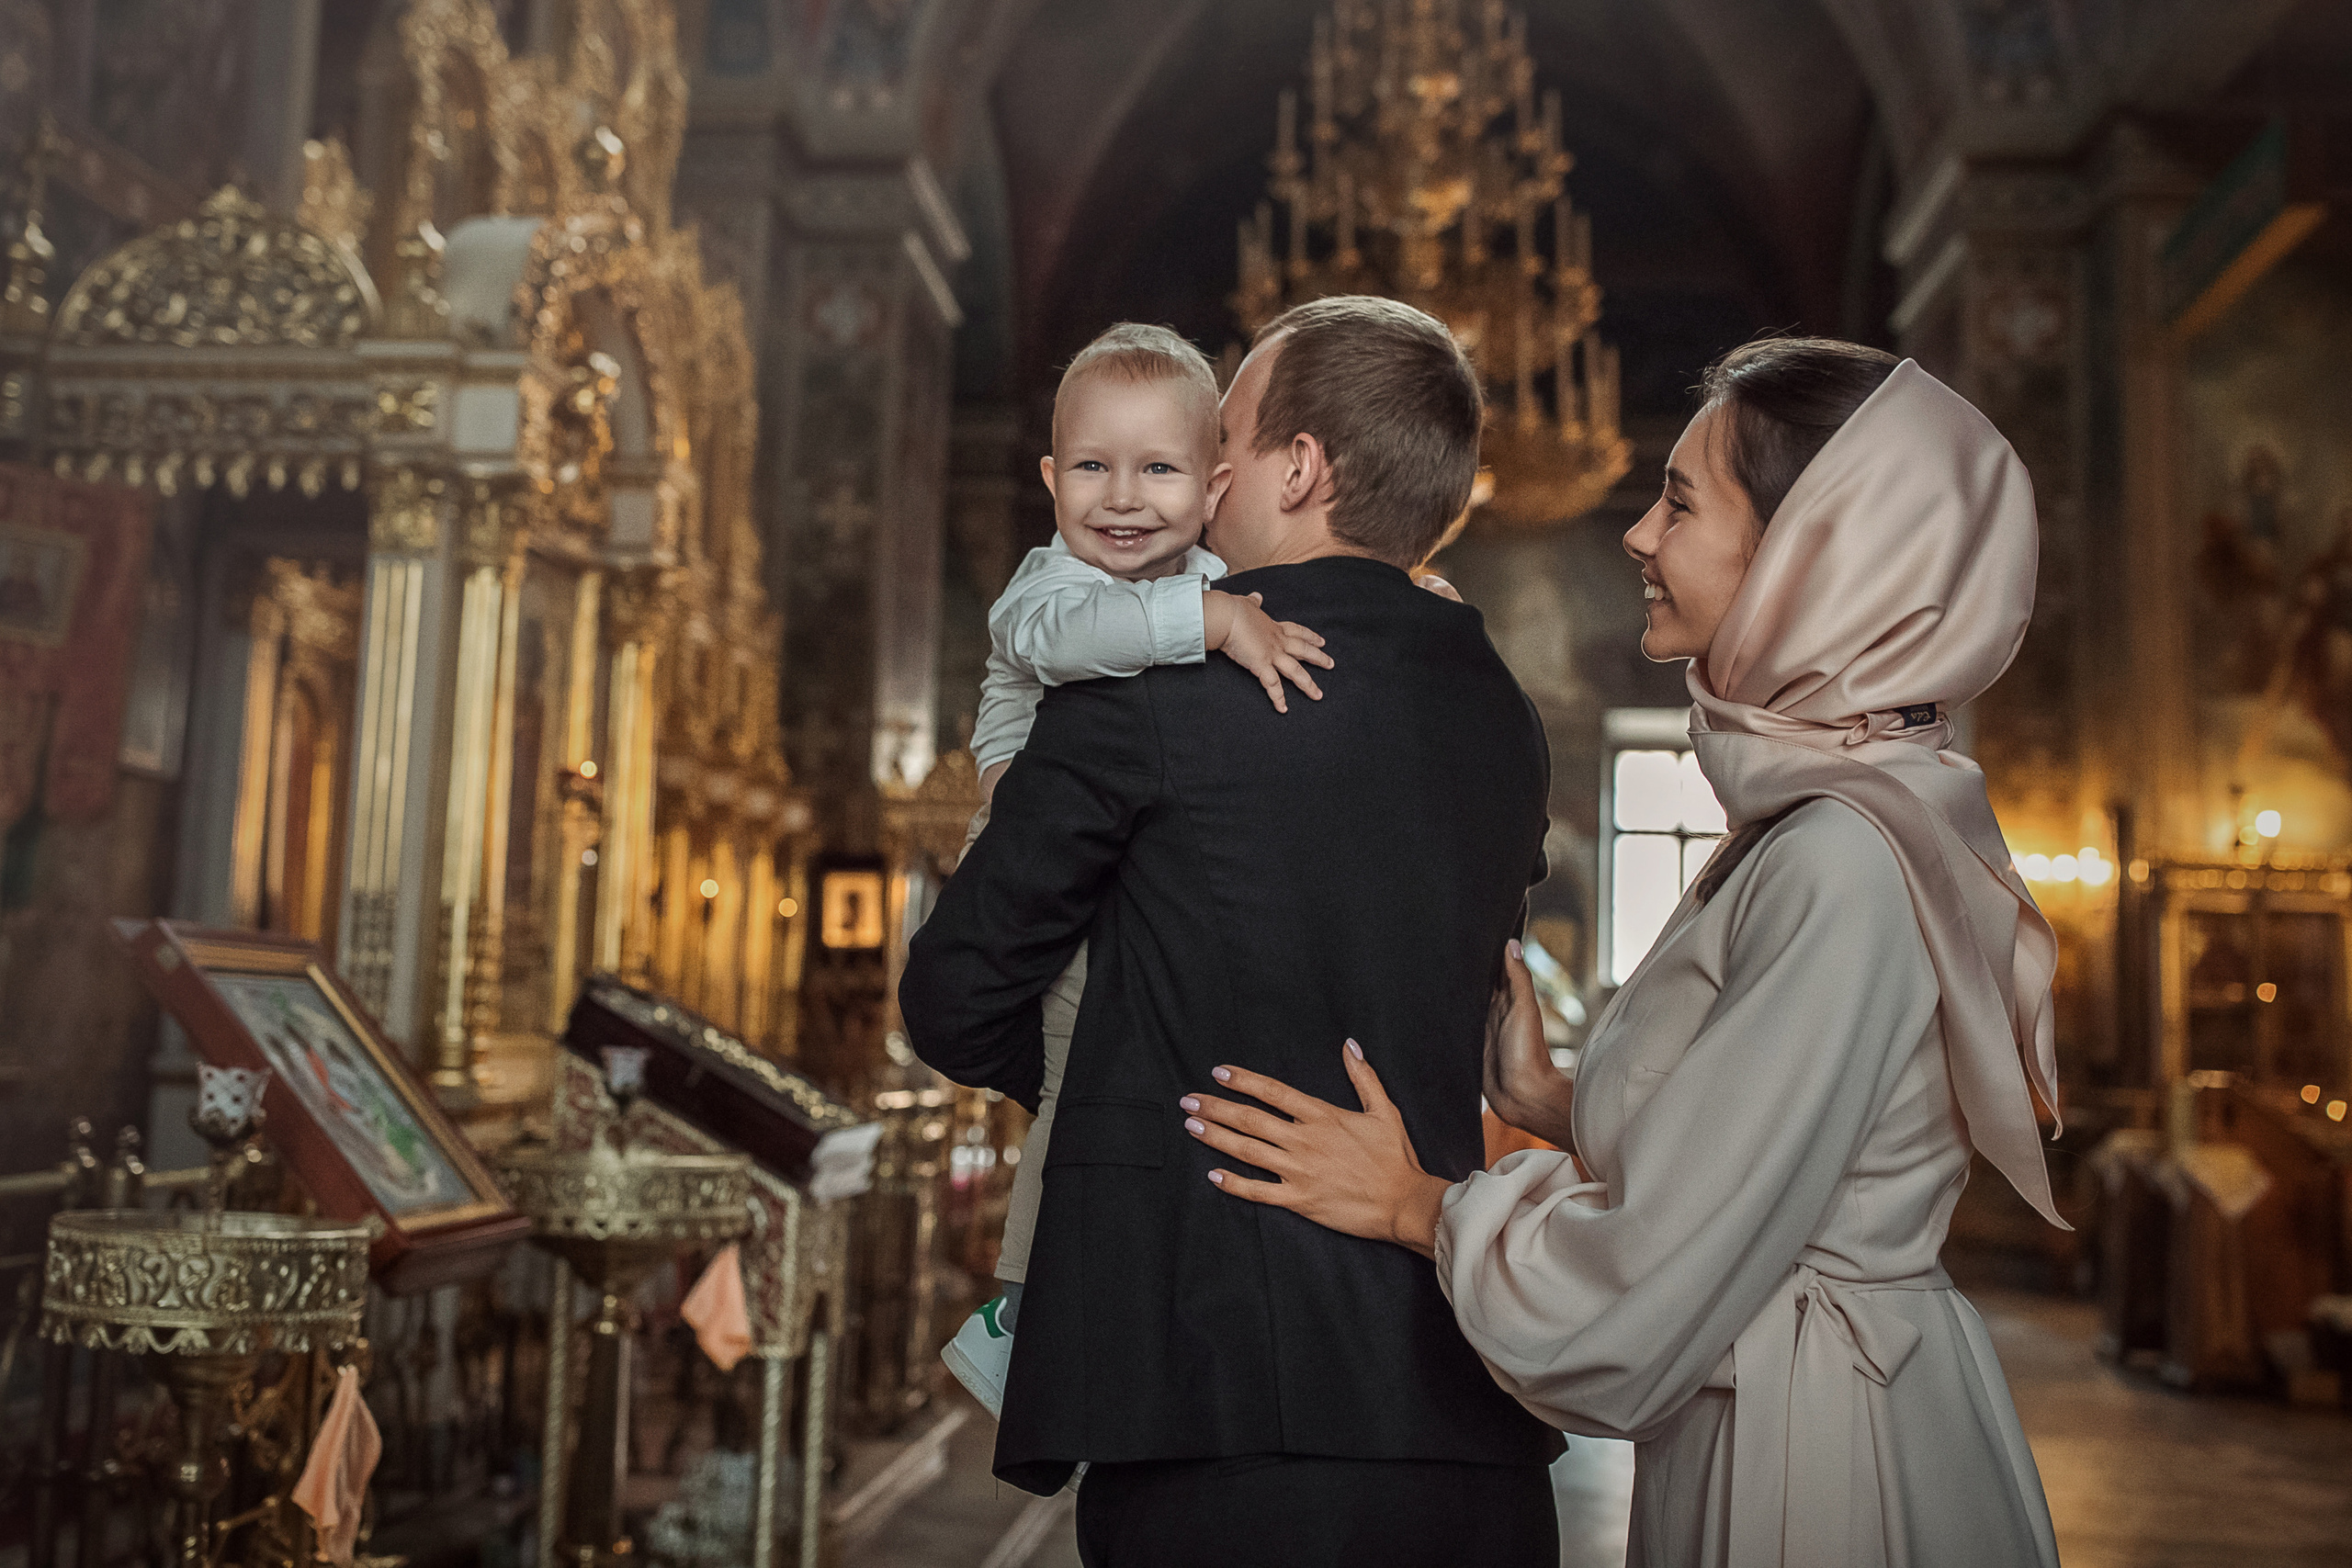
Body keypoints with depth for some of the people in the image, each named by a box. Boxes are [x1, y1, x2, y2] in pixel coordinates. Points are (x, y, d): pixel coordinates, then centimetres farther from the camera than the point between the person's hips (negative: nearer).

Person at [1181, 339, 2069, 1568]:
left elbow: (1657, 1283, -24)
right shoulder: (1808, 816, 5)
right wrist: (1548, 1102, 4)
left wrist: (1418, 1202, -10)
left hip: (1822, 1469, -9)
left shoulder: (1846, 868, -25)